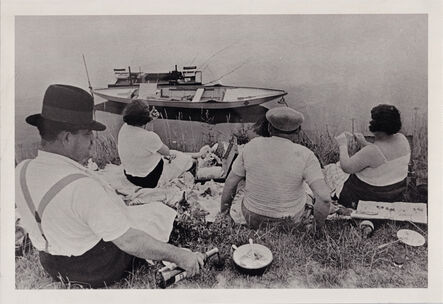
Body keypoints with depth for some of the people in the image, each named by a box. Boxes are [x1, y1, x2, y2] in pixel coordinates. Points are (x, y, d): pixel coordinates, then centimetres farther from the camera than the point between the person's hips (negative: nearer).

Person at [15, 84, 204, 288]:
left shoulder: (22, 172, -12)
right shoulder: (83, 186, -36)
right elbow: (128, 241, -31)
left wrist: (78, 163, 3)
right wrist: (180, 256, -22)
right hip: (98, 271, -7)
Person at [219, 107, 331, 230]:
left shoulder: (252, 146, -15)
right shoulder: (305, 156, -22)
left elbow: (230, 182, -8)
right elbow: (324, 196, -29)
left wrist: (223, 214, 6)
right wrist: (319, 225, -12)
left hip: (253, 216, 1)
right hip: (290, 220, -1)